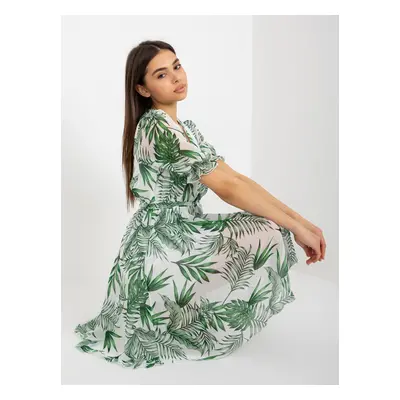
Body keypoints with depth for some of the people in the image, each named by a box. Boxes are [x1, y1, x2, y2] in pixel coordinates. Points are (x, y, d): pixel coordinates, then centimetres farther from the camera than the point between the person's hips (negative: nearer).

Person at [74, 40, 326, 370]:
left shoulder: (184, 126, 11)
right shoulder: (157, 126, -18)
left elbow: (236, 177, 3)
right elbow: (228, 188, -23)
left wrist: (298, 218, -6)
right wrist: (295, 227, -18)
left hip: (178, 234, 9)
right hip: (160, 246, -9)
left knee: (267, 227, 7)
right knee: (268, 235, -15)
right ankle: (203, 332, 2)